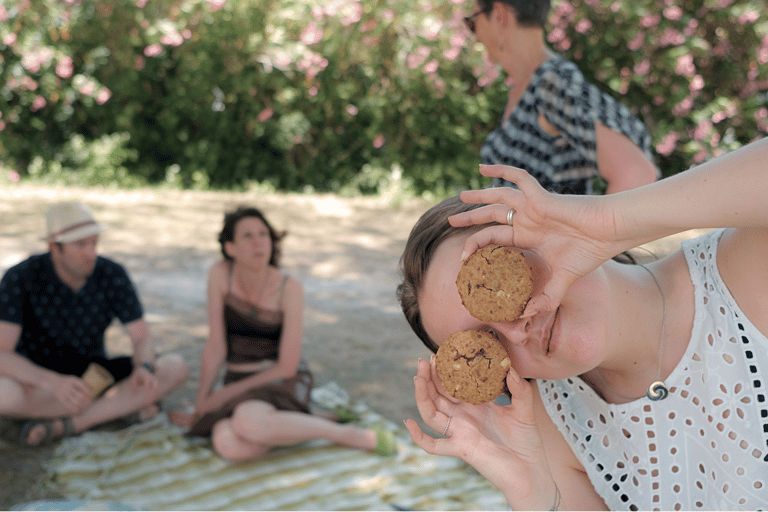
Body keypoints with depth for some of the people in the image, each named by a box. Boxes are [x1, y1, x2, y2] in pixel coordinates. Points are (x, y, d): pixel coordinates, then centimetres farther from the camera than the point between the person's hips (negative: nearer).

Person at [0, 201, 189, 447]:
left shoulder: (113, 274, -12)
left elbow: (143, 339, -9)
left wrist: (144, 369, -34)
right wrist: (54, 383, -45)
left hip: (93, 374, 3)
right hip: (38, 383, -2)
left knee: (175, 367, -20)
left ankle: (66, 425, -25)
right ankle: (121, 405, -21)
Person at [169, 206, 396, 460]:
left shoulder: (290, 289, -15)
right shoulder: (220, 274, -9)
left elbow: (287, 367, -13)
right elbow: (215, 346, -6)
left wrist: (226, 393, -12)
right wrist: (202, 399, -7)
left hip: (281, 382, -3)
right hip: (239, 382, 3)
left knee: (246, 423, -39)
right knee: (229, 446, -33)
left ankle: (352, 435, -19)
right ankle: (312, 418, -5)